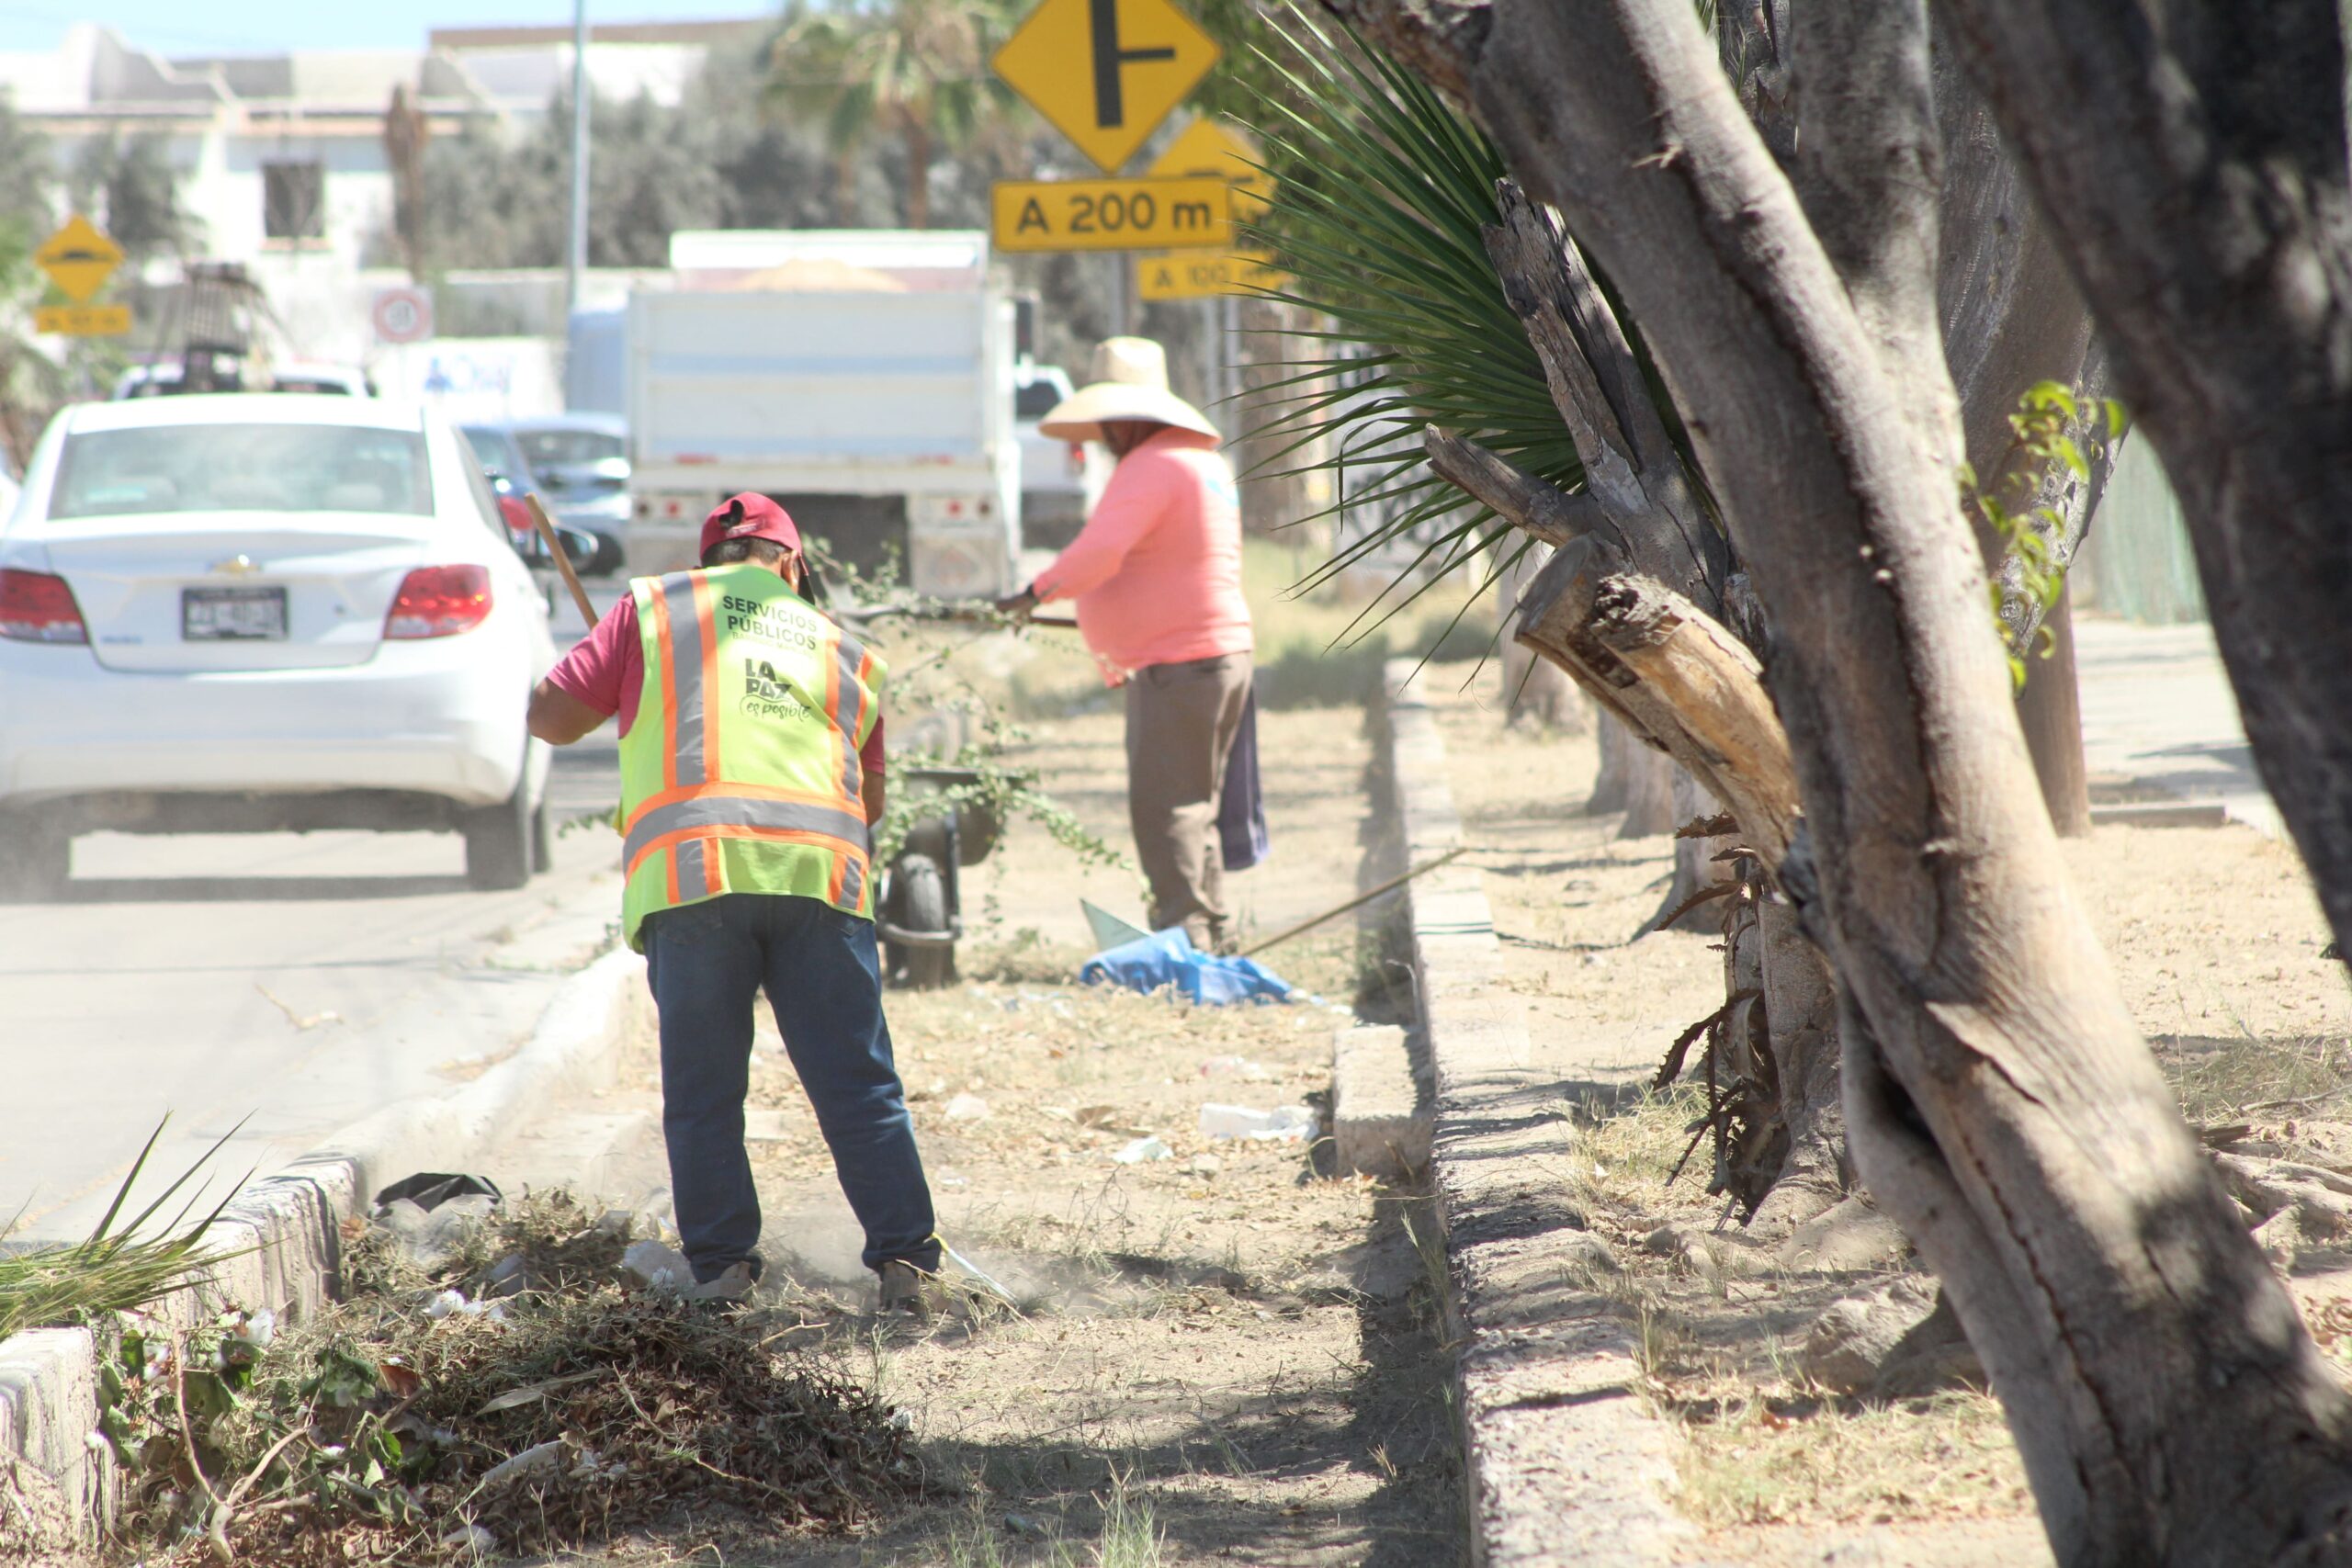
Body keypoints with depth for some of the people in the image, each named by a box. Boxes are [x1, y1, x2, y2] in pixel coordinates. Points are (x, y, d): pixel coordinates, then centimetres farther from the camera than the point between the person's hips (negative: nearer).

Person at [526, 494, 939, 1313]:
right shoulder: (846, 652, 26)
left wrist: (628, 689, 34)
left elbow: (551, 716, 16)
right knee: (858, 1085, 4)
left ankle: (722, 1265, 0)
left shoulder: (652, 608, 18)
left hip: (690, 868, -2)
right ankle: (903, 1257, -2)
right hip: (821, 872, 2)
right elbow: (870, 802, 28)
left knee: (702, 1092, 5)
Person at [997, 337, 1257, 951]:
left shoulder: (1152, 468, -15)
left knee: (1163, 807, -10)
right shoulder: (1204, 461, 18)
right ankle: (1211, 936, 19)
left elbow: (1098, 553, -29)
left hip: (1179, 667, -11)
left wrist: (1036, 592, -20)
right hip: (1219, 652, 11)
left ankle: (1184, 935, -13)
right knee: (1192, 807, 16)